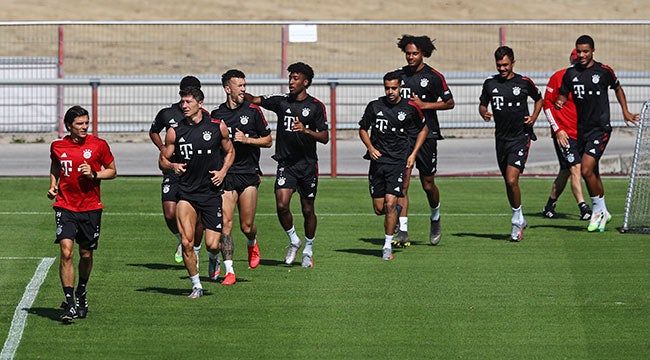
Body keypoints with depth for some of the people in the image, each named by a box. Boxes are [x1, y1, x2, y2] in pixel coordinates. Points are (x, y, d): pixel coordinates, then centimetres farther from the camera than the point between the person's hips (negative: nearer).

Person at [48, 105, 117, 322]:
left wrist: (94, 175, -12)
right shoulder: (58, 147, 2)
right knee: (66, 251, -16)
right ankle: (69, 303, -15)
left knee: (86, 254, 9)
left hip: (91, 208, 0)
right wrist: (53, 186, 4)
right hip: (65, 206, 0)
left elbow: (112, 171, 6)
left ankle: (81, 292, 38)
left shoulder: (99, 145, -3)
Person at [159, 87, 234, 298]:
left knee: (212, 246, -4)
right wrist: (173, 166, -14)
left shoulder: (218, 127, 0)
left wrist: (223, 171, -2)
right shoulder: (175, 132, 0)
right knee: (187, 243, -11)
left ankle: (223, 244, 34)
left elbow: (229, 152, 15)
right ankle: (196, 286, 5)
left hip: (212, 192, 0)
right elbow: (163, 160, 8)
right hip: (186, 193, 0)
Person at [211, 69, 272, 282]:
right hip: (225, 175, 1)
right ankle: (228, 270, -4)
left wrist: (247, 139, -9)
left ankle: (252, 244, 35)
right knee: (225, 223, -9)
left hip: (248, 174, -1)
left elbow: (268, 141, 7)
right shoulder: (216, 115, 7)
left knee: (247, 226, 0)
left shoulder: (253, 111, 3)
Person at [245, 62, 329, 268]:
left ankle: (308, 251, 26)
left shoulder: (316, 106, -2)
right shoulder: (281, 102, 6)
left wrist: (305, 130, -20)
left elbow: (325, 137, -4)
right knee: (282, 205, -15)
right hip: (286, 164, 1)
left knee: (308, 210, 7)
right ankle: (293, 241, 9)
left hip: (307, 164, -1)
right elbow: (254, 100, 3)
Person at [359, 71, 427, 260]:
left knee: (390, 204, -16)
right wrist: (370, 148, -3)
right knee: (379, 208, 3)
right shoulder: (374, 106, 2)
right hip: (378, 160, 2)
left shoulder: (410, 108, -1)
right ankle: (396, 212, 38)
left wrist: (413, 154, 6)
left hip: (398, 161, -2)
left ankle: (387, 245, -6)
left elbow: (423, 129, 15)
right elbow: (363, 129, 15)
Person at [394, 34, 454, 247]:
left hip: (426, 134, -2)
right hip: (403, 134, 2)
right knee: (402, 183, -10)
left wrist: (424, 105, -11)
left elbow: (449, 103, -1)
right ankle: (403, 231, -12)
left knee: (428, 185, 6)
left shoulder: (433, 77, -3)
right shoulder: (399, 75, 9)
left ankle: (435, 219, 35)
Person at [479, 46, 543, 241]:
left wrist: (534, 117, -2)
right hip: (501, 137, 4)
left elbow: (539, 99, 14)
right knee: (508, 182, 11)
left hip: (521, 137, -4)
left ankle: (517, 219, -1)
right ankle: (519, 220, 28)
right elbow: (482, 104, 16)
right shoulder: (490, 83, 4)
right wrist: (484, 113, -7)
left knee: (512, 180, -17)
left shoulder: (524, 82, -2)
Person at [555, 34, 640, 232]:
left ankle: (598, 209, 0)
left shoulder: (604, 71, -4)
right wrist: (559, 102, -11)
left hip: (600, 128, -5)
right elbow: (563, 95, 12)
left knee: (586, 170, -16)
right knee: (592, 173, 11)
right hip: (582, 129, 5)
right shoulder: (570, 73, 5)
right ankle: (602, 212, 23)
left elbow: (617, 89, 13)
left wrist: (625, 112, 9)